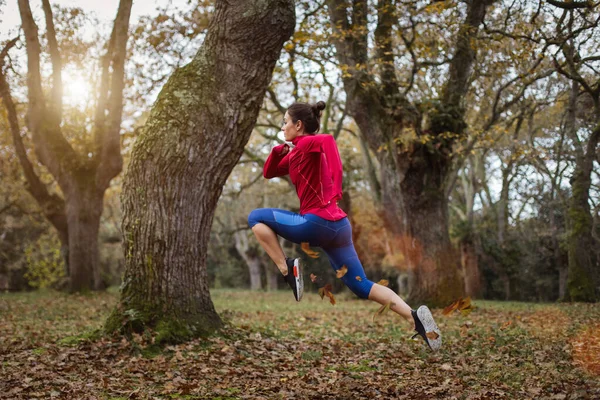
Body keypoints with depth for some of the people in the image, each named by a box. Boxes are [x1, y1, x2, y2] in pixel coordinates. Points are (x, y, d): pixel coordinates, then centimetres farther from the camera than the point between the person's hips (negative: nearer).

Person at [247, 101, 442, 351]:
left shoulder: (307, 143, -4)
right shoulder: (295, 153, 21)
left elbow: (328, 139, -28)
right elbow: (268, 173, 30)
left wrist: (334, 187, -33)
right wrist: (278, 150, 11)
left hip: (318, 222, -9)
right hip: (337, 226, 9)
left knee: (256, 218, 4)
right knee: (361, 286, 9)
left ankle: (287, 270, -4)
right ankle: (414, 317, -1)